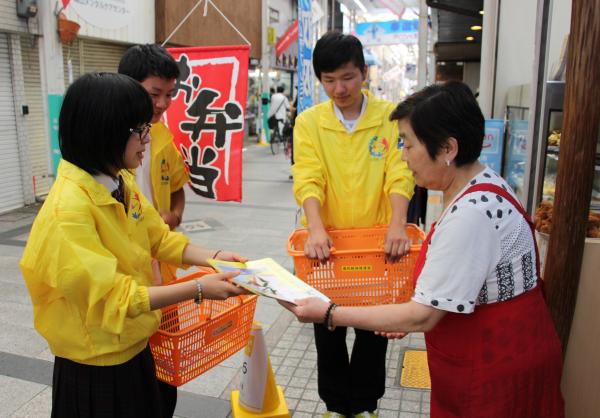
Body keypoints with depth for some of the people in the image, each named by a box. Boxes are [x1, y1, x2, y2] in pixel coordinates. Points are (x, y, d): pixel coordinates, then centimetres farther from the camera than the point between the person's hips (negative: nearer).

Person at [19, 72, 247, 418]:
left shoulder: (122, 183, -3)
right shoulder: (67, 211, -27)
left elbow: (160, 239, 5)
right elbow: (115, 298, -27)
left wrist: (212, 258, -10)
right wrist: (198, 289, -26)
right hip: (96, 369, -7)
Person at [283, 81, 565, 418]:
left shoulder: (472, 214, -30)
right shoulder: (480, 182, 0)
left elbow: (423, 316, -26)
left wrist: (330, 315, -20)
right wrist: (411, 315, 5)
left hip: (497, 371, -8)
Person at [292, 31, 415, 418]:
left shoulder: (390, 116, -4)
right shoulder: (309, 122, -3)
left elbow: (399, 175, -12)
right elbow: (308, 179, -15)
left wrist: (397, 226, -28)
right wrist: (316, 229, -31)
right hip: (327, 244, 1)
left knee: (374, 331, 13)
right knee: (328, 332, 14)